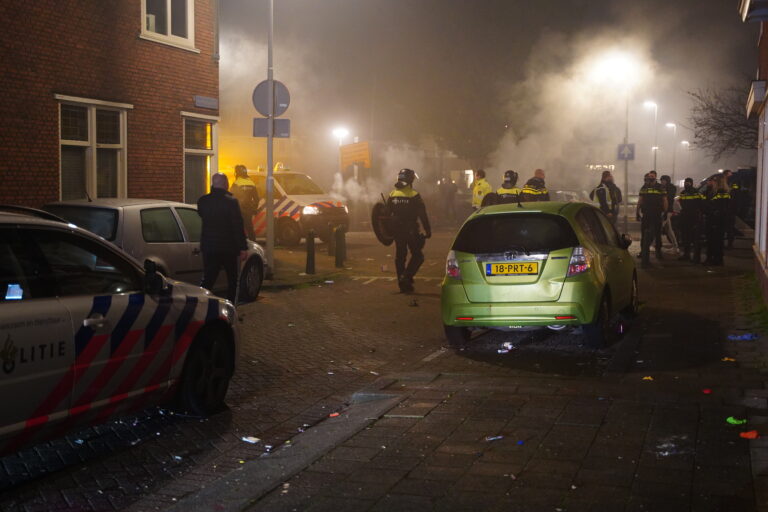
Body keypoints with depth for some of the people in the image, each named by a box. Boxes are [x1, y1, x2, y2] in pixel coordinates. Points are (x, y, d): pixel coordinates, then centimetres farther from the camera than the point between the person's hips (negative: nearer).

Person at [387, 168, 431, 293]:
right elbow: (423, 215, -12)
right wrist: (428, 230, -5)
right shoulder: (414, 196, -11)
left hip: (397, 231, 5)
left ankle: (402, 283, 15)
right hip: (411, 231, -5)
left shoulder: (392, 195, 5)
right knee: (417, 256, 4)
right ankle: (406, 277, -13)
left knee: (400, 256, 13)